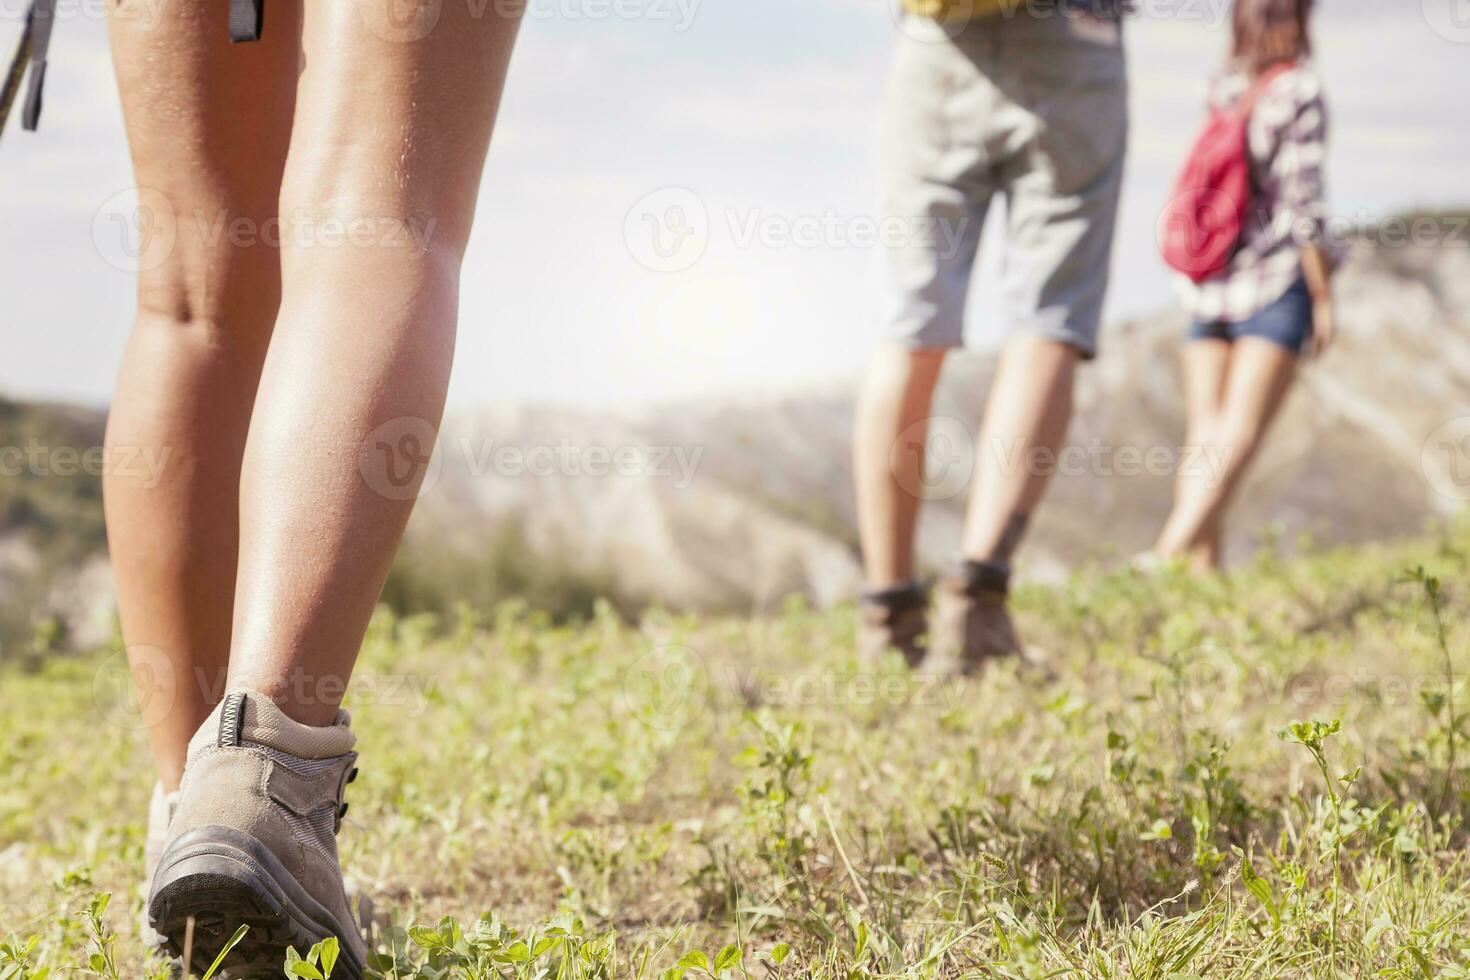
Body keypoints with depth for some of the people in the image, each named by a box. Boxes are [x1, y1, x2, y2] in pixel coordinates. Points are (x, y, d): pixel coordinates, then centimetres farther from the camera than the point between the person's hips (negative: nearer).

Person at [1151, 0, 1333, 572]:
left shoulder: (1220, 90, 8)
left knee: (1206, 437, 5)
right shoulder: (1299, 92, -8)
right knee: (1241, 435, -10)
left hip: (1207, 285, 6)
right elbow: (1302, 202, -11)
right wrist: (1324, 300, -5)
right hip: (1275, 280, -6)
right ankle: (1169, 555, -23)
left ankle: (1203, 568, 2)